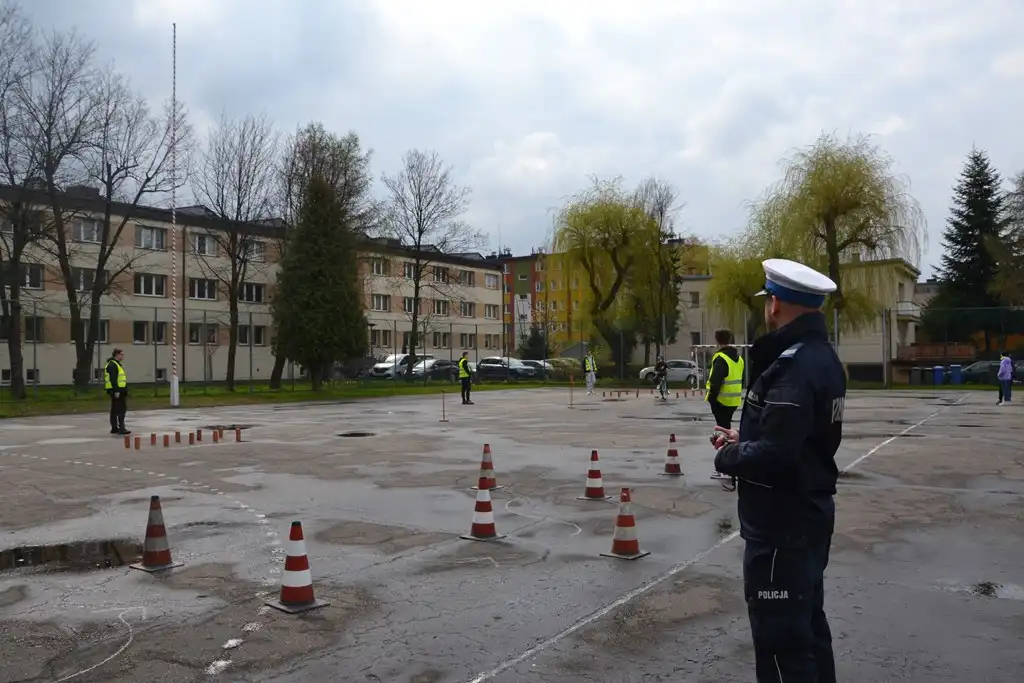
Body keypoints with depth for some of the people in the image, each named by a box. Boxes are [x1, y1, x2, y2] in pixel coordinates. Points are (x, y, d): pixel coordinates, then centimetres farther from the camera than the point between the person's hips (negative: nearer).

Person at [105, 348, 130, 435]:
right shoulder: (112, 365, -13)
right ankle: (121, 428, -15)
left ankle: (114, 428, 17)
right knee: (121, 409, -12)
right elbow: (113, 379, -21)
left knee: (115, 410, 12)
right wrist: (116, 391, -25)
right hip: (116, 391, -11)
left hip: (118, 390, 11)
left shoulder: (117, 364, 21)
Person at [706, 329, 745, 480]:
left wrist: (711, 398, -16)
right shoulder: (738, 357, 12)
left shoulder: (721, 358, -17)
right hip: (734, 400, 8)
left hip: (722, 400, -8)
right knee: (726, 428, 18)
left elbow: (716, 381, -24)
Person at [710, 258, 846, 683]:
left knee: (780, 637, 1)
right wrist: (744, 440, 9)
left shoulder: (793, 365, -24)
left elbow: (774, 454, -30)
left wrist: (728, 455, -12)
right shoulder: (822, 356, 9)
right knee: (807, 624, 23)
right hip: (808, 511, 10)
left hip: (782, 521, -10)